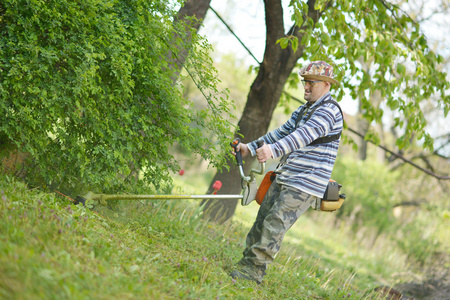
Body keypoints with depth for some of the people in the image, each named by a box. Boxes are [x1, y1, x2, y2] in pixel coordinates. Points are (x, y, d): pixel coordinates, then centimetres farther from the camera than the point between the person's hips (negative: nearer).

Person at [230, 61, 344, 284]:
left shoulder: (329, 110, -12)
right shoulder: (303, 110, 20)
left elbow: (305, 134, -27)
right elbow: (281, 133, 24)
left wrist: (274, 150, -40)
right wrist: (250, 148, 15)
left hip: (305, 184, -9)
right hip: (283, 178, 9)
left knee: (275, 223, -15)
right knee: (262, 219, 7)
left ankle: (254, 270, -13)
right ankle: (247, 262, 15)